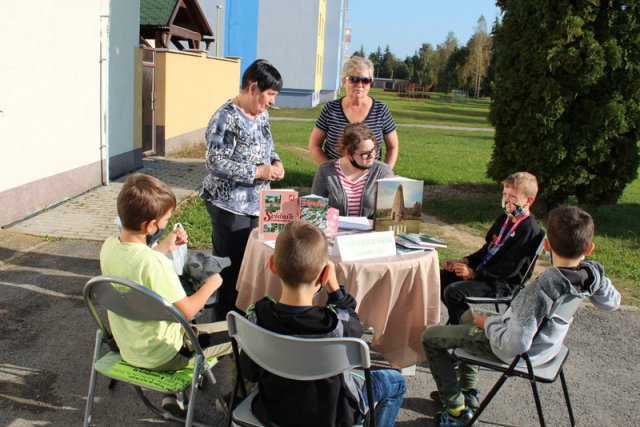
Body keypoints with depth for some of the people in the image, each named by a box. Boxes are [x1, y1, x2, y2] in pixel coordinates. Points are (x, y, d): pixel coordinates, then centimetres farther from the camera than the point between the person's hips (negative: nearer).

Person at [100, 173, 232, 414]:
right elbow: (186, 312, -22)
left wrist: (164, 248, 10)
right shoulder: (155, 263, -32)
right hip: (160, 356, -8)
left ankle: (172, 395, 30)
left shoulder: (108, 247, -9)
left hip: (128, 347, 8)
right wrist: (211, 284, -7)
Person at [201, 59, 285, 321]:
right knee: (230, 265, 2)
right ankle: (225, 322, 17)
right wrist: (259, 172, -22)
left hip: (256, 204, 8)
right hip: (229, 205, -8)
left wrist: (275, 162, 0)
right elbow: (216, 163, -23)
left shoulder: (261, 115, 8)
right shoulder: (227, 118, -18)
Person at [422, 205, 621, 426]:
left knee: (430, 336, 4)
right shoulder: (592, 274, -19)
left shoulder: (537, 292, -39)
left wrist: (488, 323, -18)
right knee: (468, 316, 30)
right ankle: (468, 390, 34)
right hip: (546, 340, 8)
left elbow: (511, 347, -35)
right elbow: (612, 302, 3)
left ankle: (458, 409, 11)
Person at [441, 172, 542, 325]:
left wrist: (475, 274, -20)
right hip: (485, 269, 10)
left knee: (453, 292, -25)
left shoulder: (528, 229, -20)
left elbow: (510, 268, -23)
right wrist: (465, 261, 2)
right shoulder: (505, 217, 9)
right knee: (442, 277, 6)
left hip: (504, 283, -10)